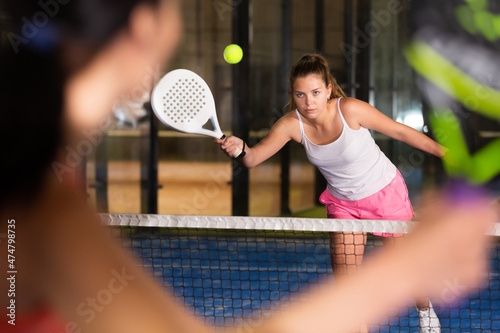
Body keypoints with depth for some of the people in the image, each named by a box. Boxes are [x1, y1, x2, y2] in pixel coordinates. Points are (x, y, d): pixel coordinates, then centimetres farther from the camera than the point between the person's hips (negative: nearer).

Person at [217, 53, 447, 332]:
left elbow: (401, 131, -16)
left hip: (386, 192, -3)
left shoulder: (349, 110, -28)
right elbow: (254, 158, -26)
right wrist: (239, 148, -50)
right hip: (343, 202, 3)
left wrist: (446, 153, -11)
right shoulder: (291, 124, -20)